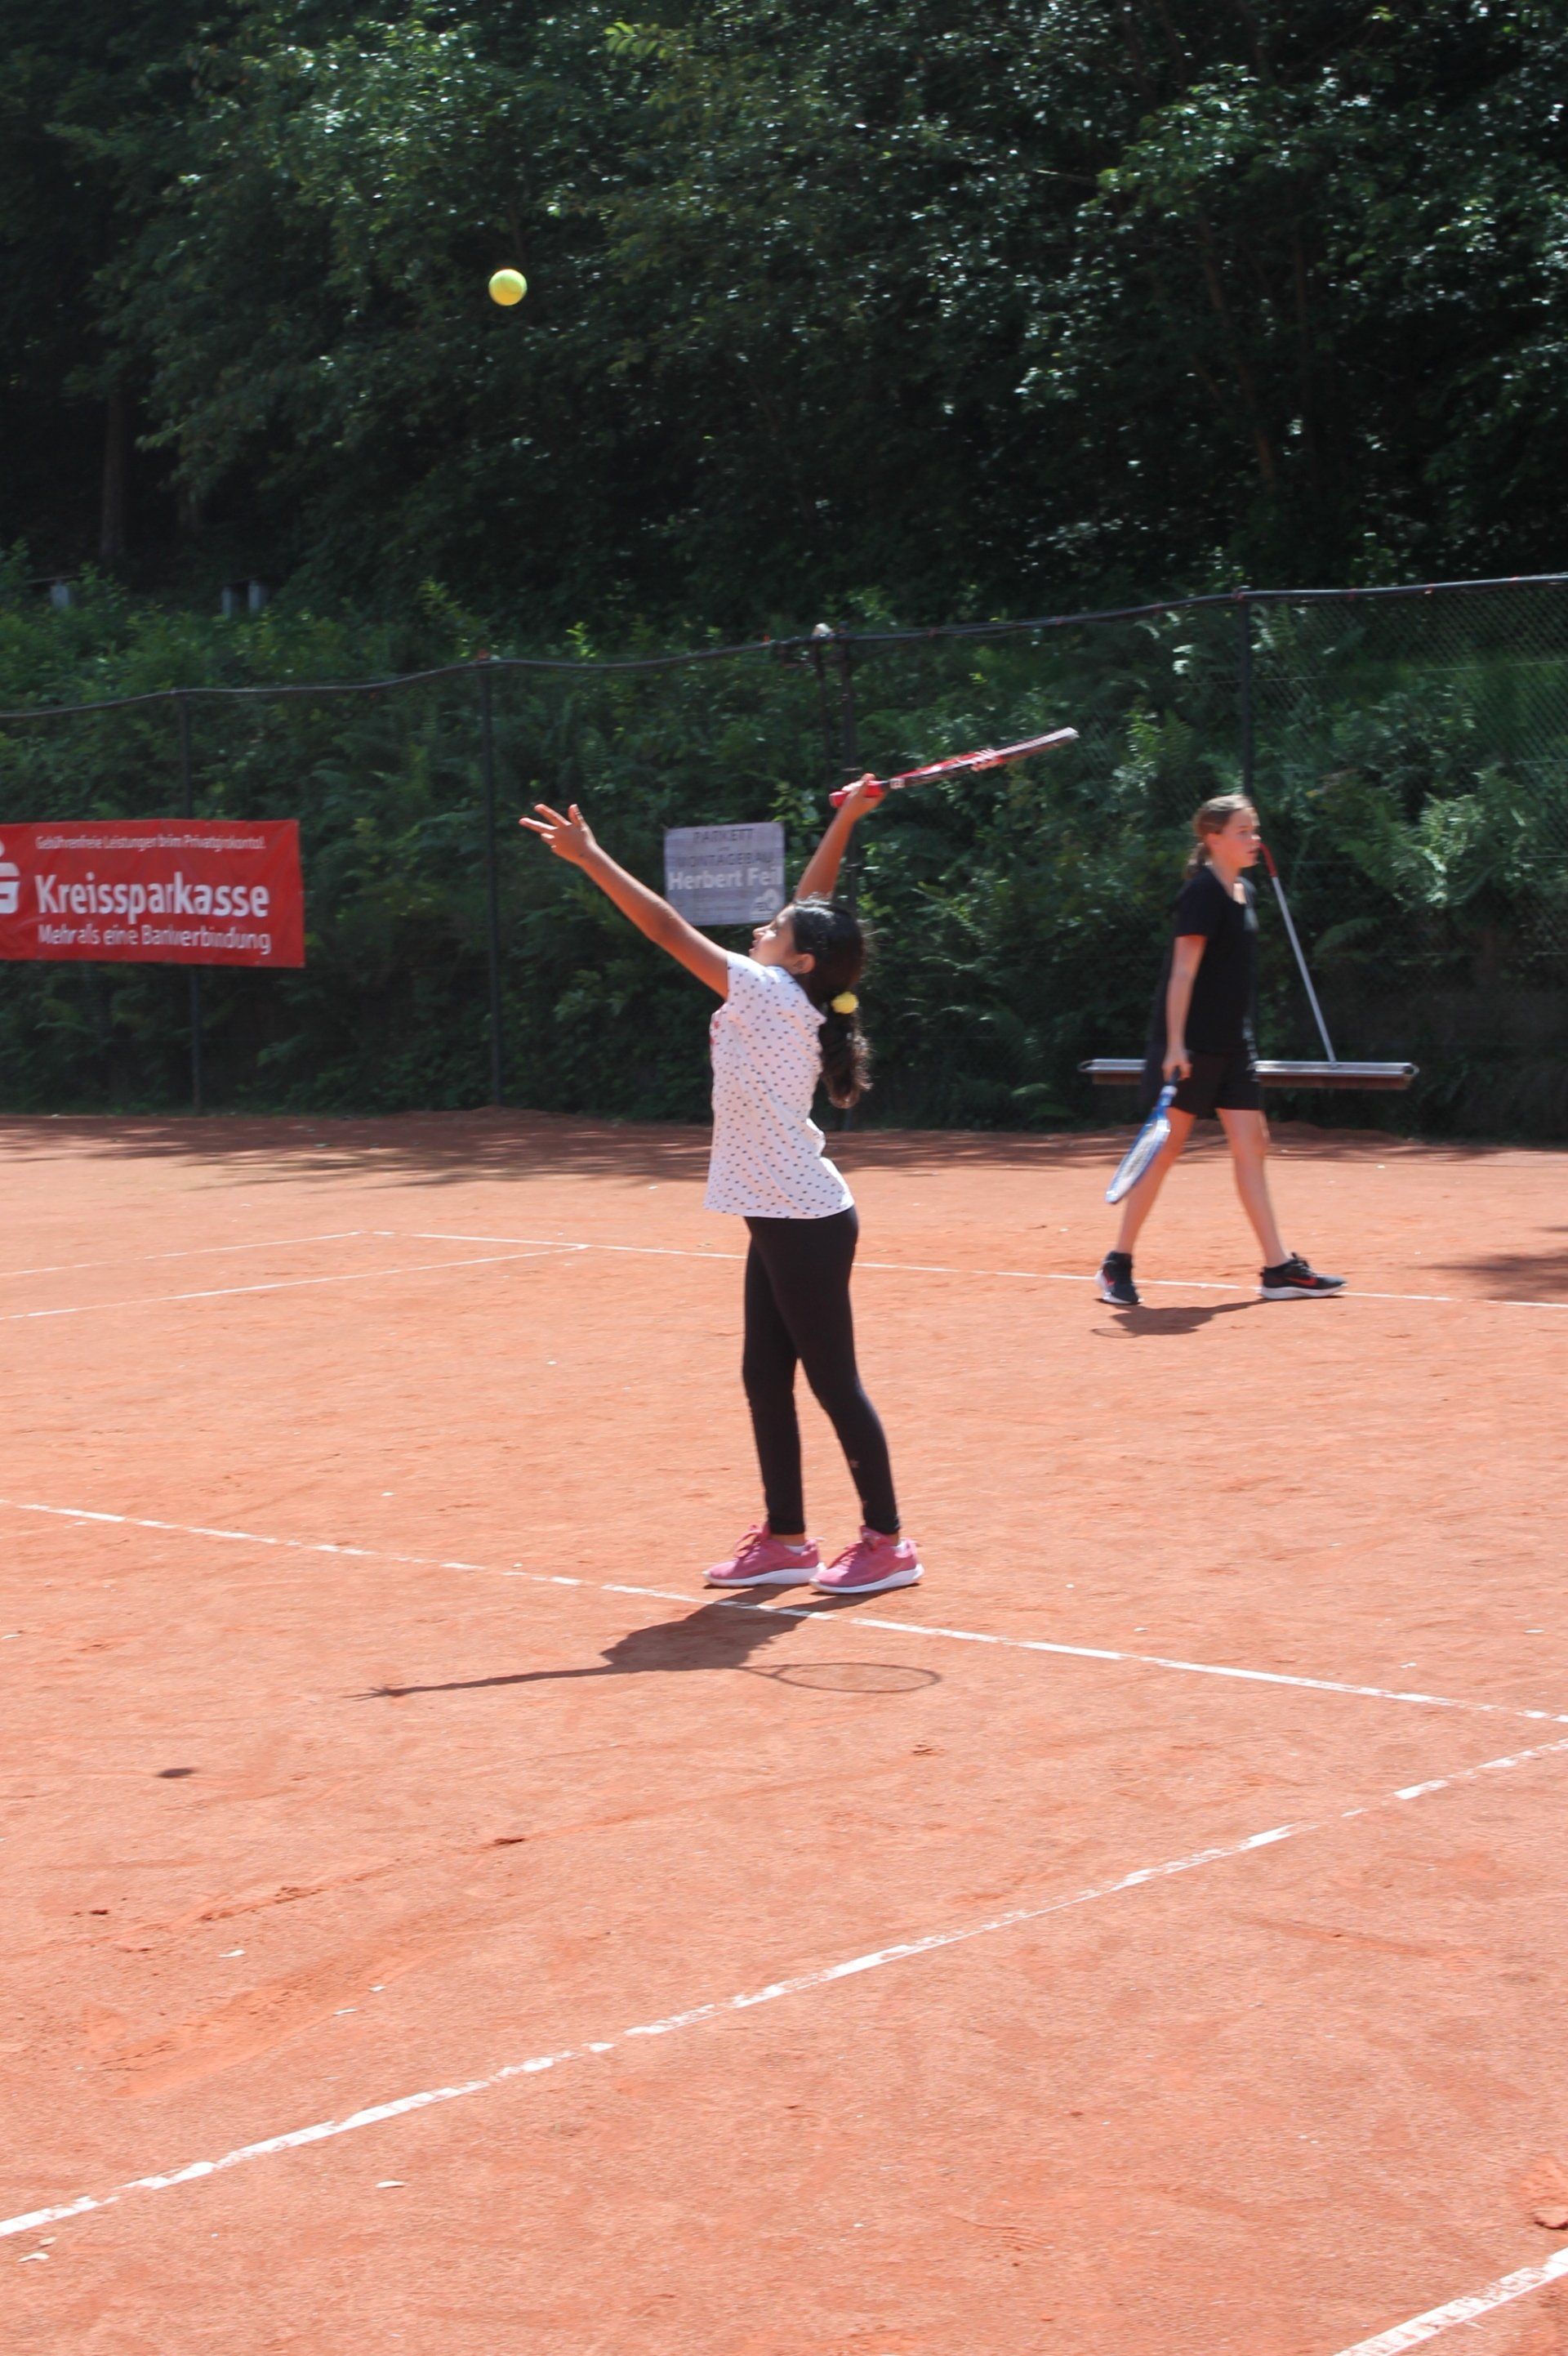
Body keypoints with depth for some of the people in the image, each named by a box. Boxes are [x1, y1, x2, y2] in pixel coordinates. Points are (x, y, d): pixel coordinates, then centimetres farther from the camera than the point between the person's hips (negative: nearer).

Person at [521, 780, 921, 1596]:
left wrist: (589, 856, -11)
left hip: (807, 1223, -9)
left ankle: (886, 1543, 4)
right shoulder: (783, 998, 7)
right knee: (766, 1379, 11)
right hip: (781, 1221, 9)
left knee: (834, 1381, -3)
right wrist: (844, 821, 20)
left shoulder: (772, 997, -15)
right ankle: (784, 1540, 18)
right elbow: (811, 907, 19)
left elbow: (667, 929, -14)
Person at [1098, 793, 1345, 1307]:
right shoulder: (1202, 893, -13)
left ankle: (1278, 1269, 3)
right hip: (1190, 1047, -8)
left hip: (1232, 1045, 8)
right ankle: (1118, 1264, 6)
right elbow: (1184, 971, -19)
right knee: (1166, 1148, -3)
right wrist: (1175, 1045, -24)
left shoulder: (1243, 893, 12)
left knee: (1251, 1145, 4)